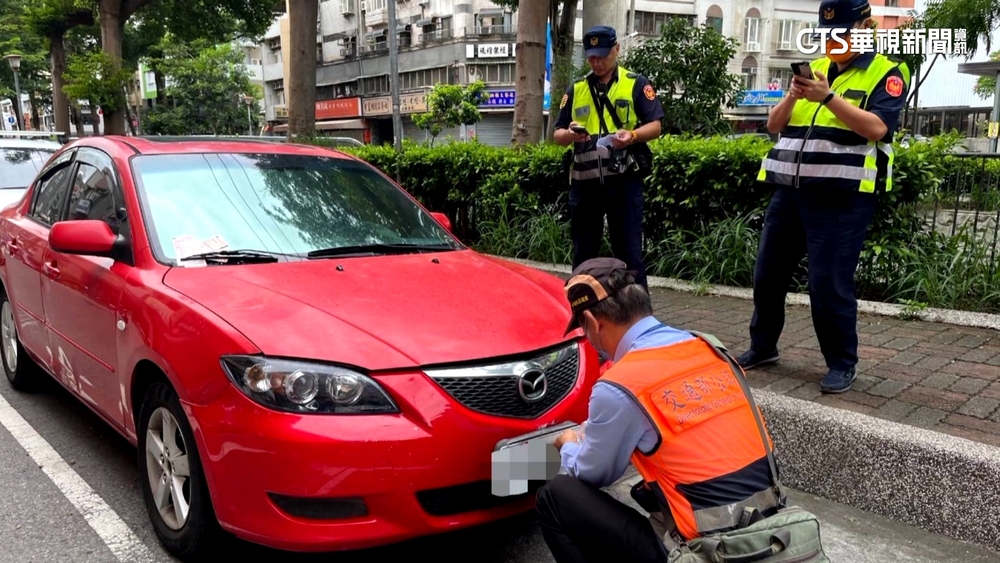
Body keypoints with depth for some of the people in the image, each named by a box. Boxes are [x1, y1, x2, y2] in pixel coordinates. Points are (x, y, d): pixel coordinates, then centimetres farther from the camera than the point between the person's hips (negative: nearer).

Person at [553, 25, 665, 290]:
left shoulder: (636, 84, 4)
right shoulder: (576, 90, 14)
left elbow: (655, 126, -1)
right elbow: (558, 134, 13)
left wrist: (633, 135, -22)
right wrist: (570, 134, -11)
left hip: (624, 180, -3)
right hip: (584, 182, 4)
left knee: (628, 251, -1)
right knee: (583, 252, 10)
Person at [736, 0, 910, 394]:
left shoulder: (886, 74, 1)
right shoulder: (813, 69, 17)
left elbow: (876, 128, -15)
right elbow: (774, 125, 12)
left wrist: (828, 97, -21)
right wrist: (792, 95, -7)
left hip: (842, 196, -6)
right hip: (790, 190, 6)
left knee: (829, 283, -6)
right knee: (768, 274, 10)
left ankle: (843, 364, 12)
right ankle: (762, 347, 28)